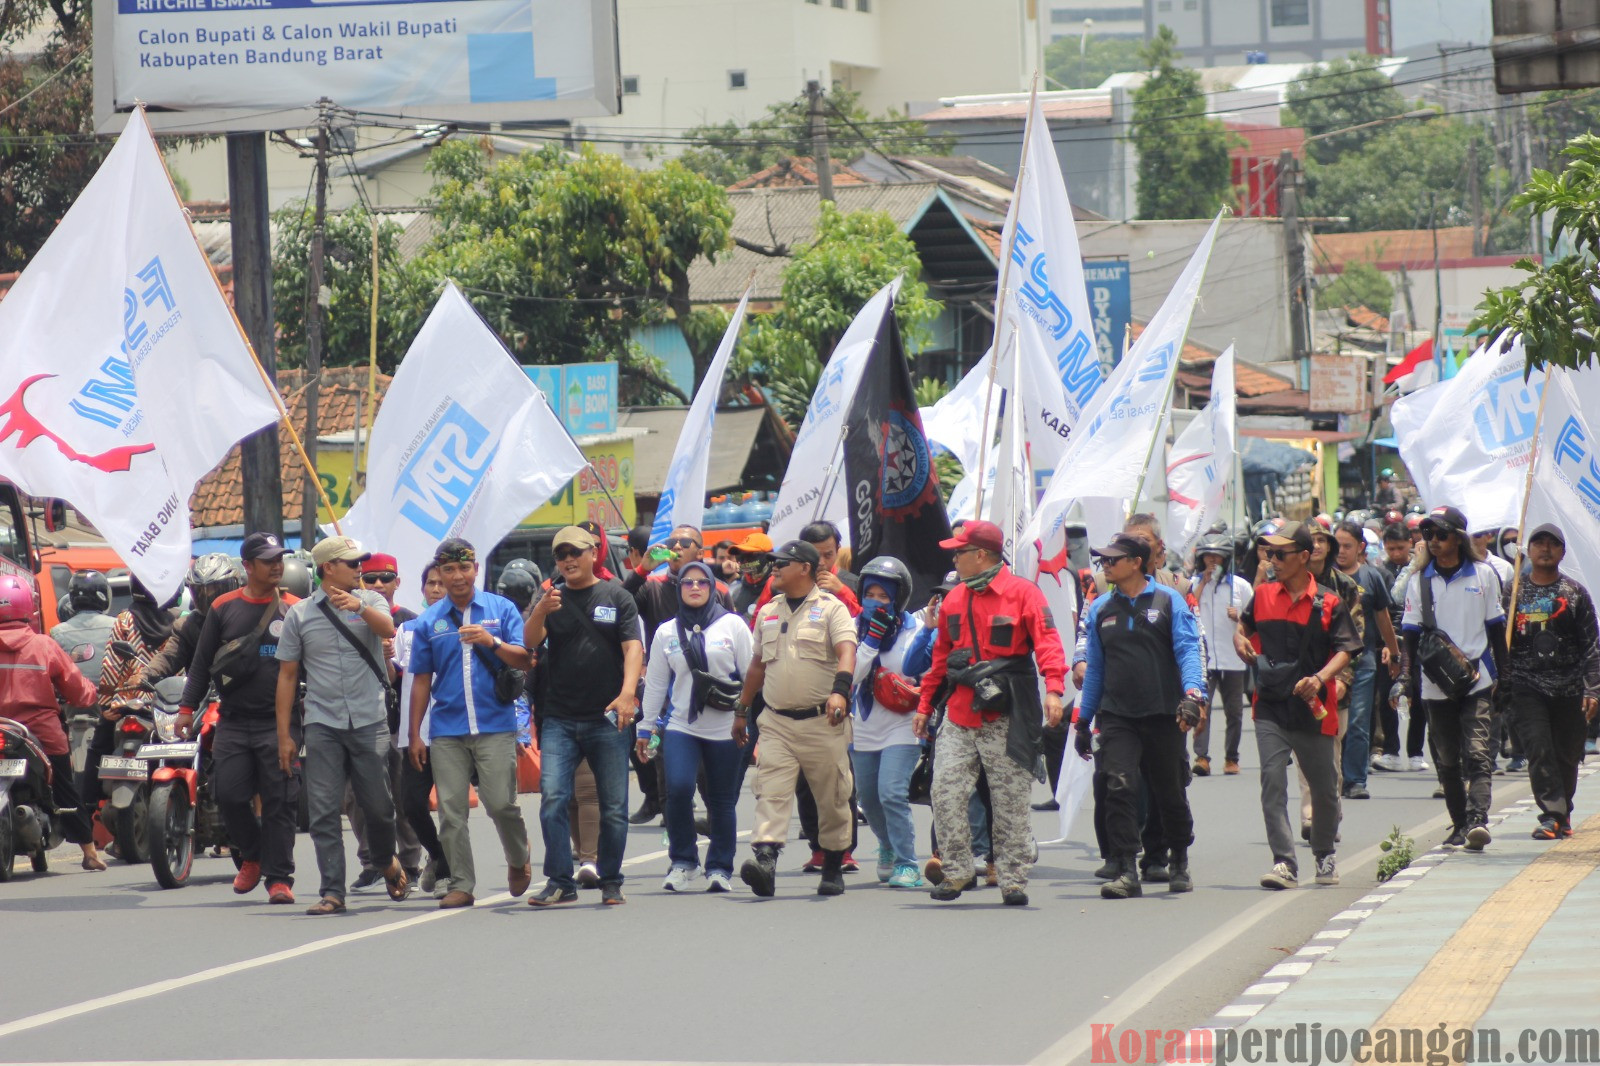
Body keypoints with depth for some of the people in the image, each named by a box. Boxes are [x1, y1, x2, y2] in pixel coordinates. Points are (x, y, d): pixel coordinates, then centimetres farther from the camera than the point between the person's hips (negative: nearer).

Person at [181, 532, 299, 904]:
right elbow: (201, 662, 12)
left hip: (280, 722, -1)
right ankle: (252, 855, 20)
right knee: (229, 795, -4)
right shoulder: (224, 608, 8)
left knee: (279, 802, -4)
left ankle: (279, 877, 0)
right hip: (233, 723, 1)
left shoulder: (294, 609, 6)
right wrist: (187, 707, 6)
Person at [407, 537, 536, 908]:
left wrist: (492, 643, -18)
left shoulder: (501, 610, 5)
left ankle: (518, 861, 21)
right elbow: (421, 681, 12)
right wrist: (415, 735, 9)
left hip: (495, 726, -2)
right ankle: (461, 885, 5)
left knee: (500, 803, -6)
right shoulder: (429, 621, 9)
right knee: (451, 811, -1)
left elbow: (525, 660, 0)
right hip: (447, 730, 2)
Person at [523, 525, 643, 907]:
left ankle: (611, 883, 13)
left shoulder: (616, 597, 6)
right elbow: (530, 641, -3)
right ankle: (559, 883, -8)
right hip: (559, 719, 1)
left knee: (614, 806, 3)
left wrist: (628, 693, -19)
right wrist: (541, 612, -24)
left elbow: (633, 647, -3)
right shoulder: (551, 598, 10)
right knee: (553, 799, -11)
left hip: (606, 719, -1)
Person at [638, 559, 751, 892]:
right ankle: (683, 862, -2)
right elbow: (655, 683, 13)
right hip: (680, 726, 1)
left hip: (725, 727, -1)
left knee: (722, 802, 3)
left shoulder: (732, 625, 2)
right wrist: (646, 728, 13)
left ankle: (720, 868, 16)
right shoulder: (666, 632, 8)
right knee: (678, 789, -17)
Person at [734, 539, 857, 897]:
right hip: (777, 720, 4)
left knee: (832, 798, 5)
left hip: (823, 721, -4)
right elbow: (757, 665, 25)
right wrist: (741, 709, 25)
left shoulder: (831, 609, -3)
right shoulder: (768, 613, 16)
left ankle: (833, 868, 18)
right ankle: (765, 858, -26)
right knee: (771, 791, -14)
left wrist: (840, 690, -35)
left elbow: (846, 652, -18)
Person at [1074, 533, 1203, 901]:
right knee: (1120, 787, -15)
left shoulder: (1169, 601, 1)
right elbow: (1094, 666, 17)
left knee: (1170, 794, 8)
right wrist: (1083, 719, 16)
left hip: (1163, 715, -2)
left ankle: (1179, 863, 29)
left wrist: (1192, 693, -22)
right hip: (1117, 716, 2)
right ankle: (1126, 872, -15)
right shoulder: (1100, 609, 11)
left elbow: (1188, 650, -5)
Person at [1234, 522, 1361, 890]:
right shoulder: (1264, 594, 8)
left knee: (1323, 788, 12)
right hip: (1270, 708, 2)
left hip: (1313, 709, -2)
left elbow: (1345, 649, -10)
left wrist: (1320, 678, -26)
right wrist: (1240, 639, 3)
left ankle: (1324, 854, 34)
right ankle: (1284, 863, -16)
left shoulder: (1328, 603, -3)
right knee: (1272, 782, -13)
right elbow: (1245, 624, 26)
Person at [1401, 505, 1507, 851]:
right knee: (1447, 760, 6)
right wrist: (1412, 682, 0)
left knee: (1478, 754, -14)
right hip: (1437, 685, 2)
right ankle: (1460, 825, 15)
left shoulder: (1483, 575, 4)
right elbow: (1412, 636, 9)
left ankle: (1477, 819, -25)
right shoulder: (1420, 582, 6)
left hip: (1478, 682, -2)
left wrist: (1503, 676, 8)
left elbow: (1496, 628, 10)